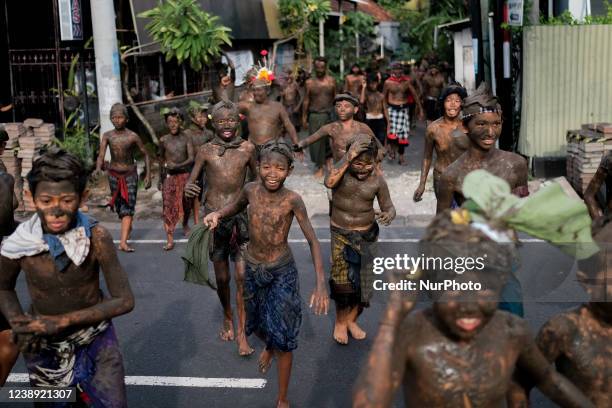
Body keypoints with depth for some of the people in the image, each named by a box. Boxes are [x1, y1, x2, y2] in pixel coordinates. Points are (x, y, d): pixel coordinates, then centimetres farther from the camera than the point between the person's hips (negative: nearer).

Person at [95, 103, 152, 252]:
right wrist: (98, 167, -37)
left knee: (128, 207, -12)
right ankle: (127, 228, 42)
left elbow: (146, 154, -1)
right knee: (118, 206, 15)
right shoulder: (107, 136, -5)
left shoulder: (133, 137, -11)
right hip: (113, 174, 3)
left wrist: (148, 175, -6)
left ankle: (123, 242, -19)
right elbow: (101, 154, -16)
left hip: (130, 175, -3)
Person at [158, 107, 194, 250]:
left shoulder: (186, 138, -5)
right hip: (168, 177, 0)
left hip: (184, 175, 0)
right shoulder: (163, 140, -1)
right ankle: (169, 240, -8)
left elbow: (191, 159, -11)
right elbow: (161, 159, 12)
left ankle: (185, 225, 45)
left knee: (186, 204, 15)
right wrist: (160, 179, 16)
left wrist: (177, 166, -27)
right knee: (168, 207, -7)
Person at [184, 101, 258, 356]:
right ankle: (227, 319, 36)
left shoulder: (247, 148, 0)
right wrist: (188, 189, -23)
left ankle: (241, 333, 4)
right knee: (222, 278, 11)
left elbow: (256, 178, 12)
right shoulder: (206, 151, -1)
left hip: (240, 216, 0)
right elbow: (191, 182, -1)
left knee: (243, 277, -7)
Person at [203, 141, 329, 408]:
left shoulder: (292, 200, -22)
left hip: (282, 274, -4)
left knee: (283, 336, 5)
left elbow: (313, 241, -21)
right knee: (255, 323, 24)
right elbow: (235, 208, 12)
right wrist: (217, 214, -12)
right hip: (252, 270, 4)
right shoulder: (250, 190, -11)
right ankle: (269, 347, 61)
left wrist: (321, 285, -30)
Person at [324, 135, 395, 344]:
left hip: (366, 236, 2)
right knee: (342, 281, -12)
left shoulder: (377, 180, -7)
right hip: (339, 235, -2)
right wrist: (348, 158, -40)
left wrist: (388, 215, -24)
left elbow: (388, 206, 0)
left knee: (364, 282, 8)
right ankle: (340, 322, 12)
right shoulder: (341, 170, -13)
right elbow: (329, 182, -36)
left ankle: (351, 320, 32)